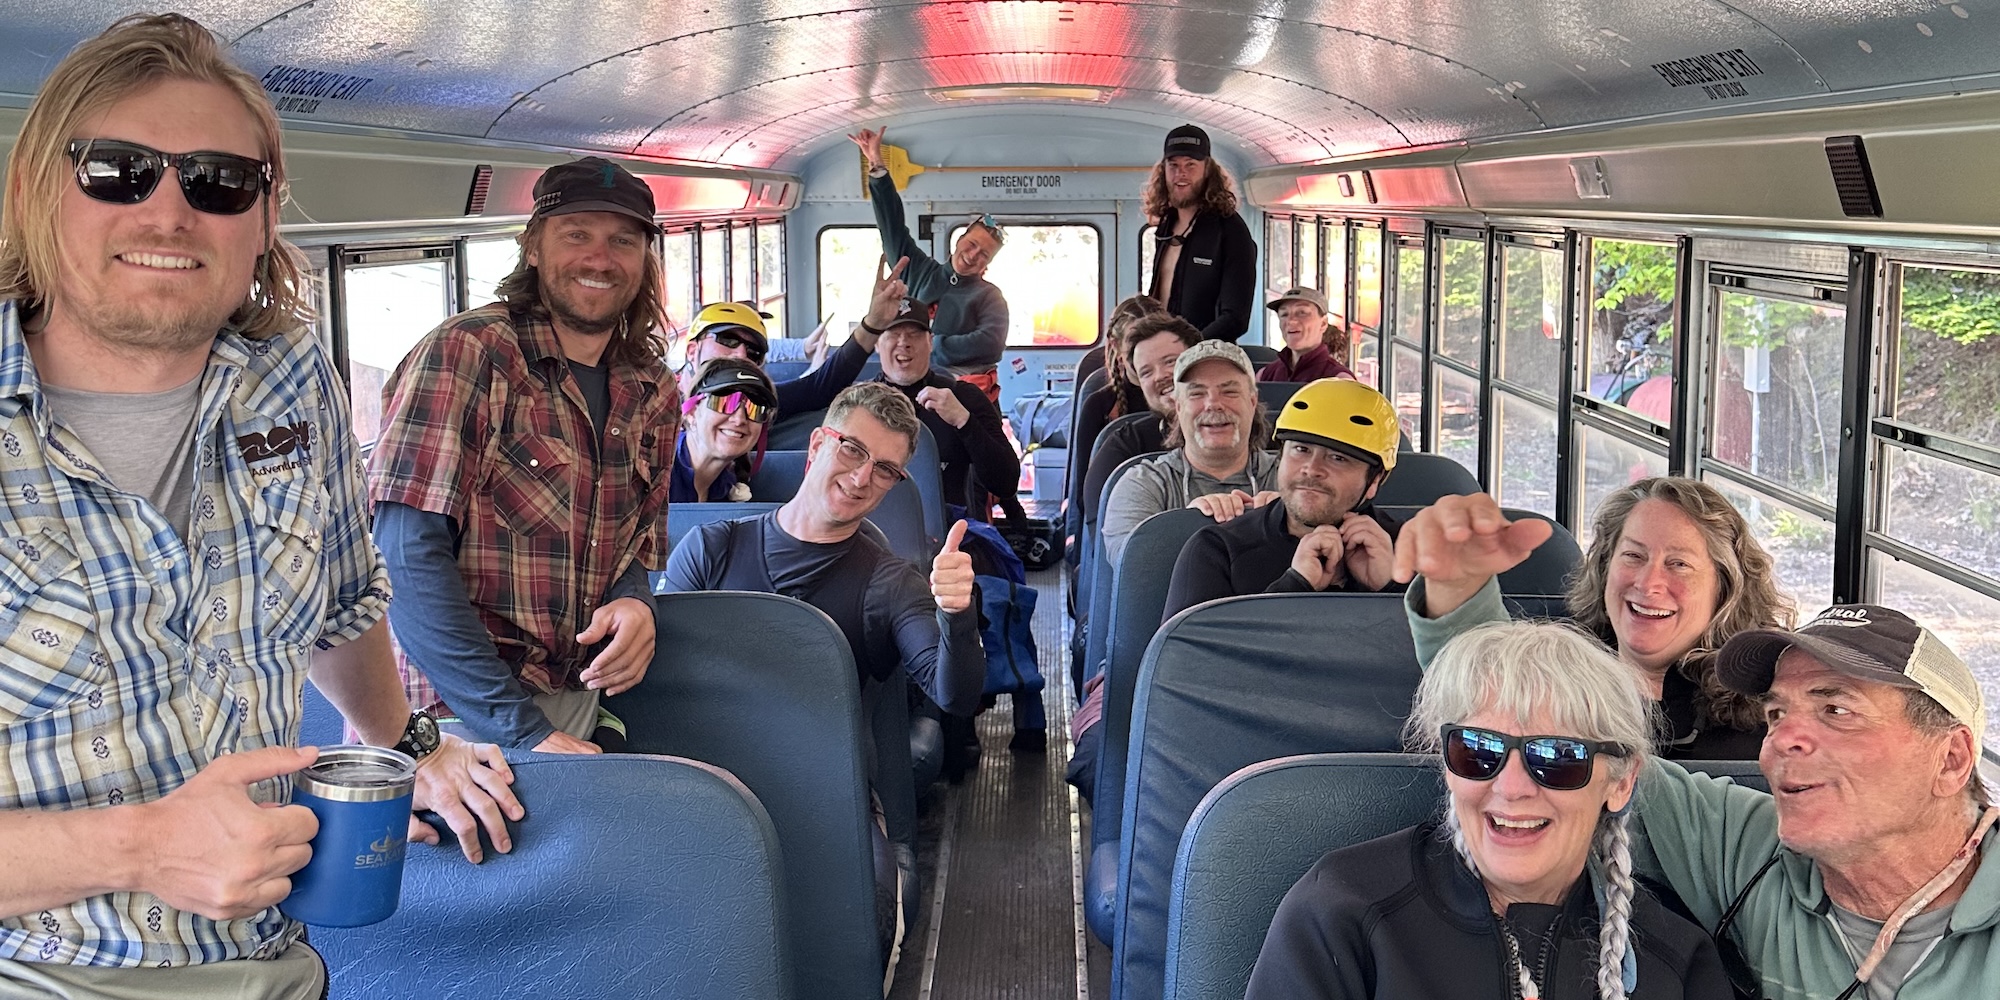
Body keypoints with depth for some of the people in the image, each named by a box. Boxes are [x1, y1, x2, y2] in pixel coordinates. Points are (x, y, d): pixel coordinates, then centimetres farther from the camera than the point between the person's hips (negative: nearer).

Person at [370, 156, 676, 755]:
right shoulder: (464, 354, -11)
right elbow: (409, 561, -17)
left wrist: (633, 602, -6)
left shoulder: (655, 392, 9)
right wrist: (523, 733, -20)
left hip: (575, 705, 6)